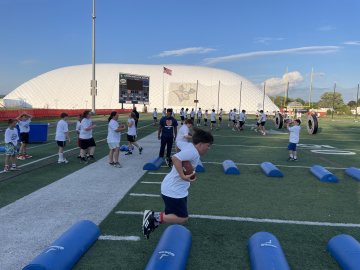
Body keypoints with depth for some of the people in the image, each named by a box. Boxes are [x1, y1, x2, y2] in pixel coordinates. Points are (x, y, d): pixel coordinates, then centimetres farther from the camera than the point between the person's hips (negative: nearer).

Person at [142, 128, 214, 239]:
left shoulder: (190, 147, 7)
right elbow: (175, 158, -36)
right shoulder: (193, 152, -22)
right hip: (174, 191, -10)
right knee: (182, 219, -1)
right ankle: (155, 216, -2)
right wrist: (183, 176, -33)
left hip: (174, 189, 10)